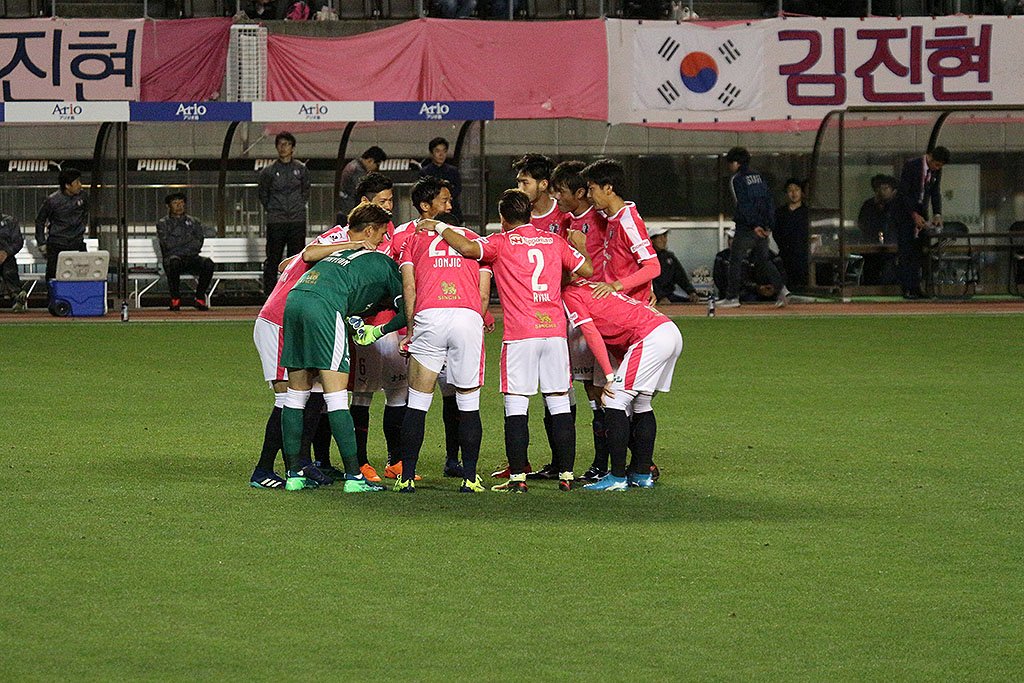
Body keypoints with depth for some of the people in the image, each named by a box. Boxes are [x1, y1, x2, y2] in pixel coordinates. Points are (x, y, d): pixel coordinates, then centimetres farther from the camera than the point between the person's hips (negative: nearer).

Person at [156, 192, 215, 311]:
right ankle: (175, 299, -28)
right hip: (172, 257, -3)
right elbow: (167, 243, -6)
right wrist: (188, 238, -2)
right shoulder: (163, 223, 12)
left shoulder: (194, 222, 20)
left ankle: (200, 299, -20)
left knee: (207, 263, -30)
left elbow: (198, 243, 5)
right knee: (174, 262, -40)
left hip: (192, 258, 3)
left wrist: (178, 243, -5)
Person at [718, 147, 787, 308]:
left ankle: (732, 297, 3)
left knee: (736, 260, 2)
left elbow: (744, 205, -15)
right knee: (763, 259, 12)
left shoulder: (737, 179, -7)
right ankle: (780, 288, -5)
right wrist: (770, 225, 9)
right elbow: (768, 200, 11)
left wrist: (754, 225, -18)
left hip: (746, 227, -7)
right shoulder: (758, 176, 14)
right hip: (763, 226, 7)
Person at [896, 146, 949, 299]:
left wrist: (937, 214, -8)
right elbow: (904, 193, -18)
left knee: (918, 253, 2)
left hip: (921, 213, 6)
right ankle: (907, 288, -10)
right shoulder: (911, 166, -17)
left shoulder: (937, 171, 1)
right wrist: (914, 215, -23)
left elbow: (936, 193, 6)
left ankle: (916, 287, 4)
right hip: (906, 212, -6)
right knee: (905, 252, -8)